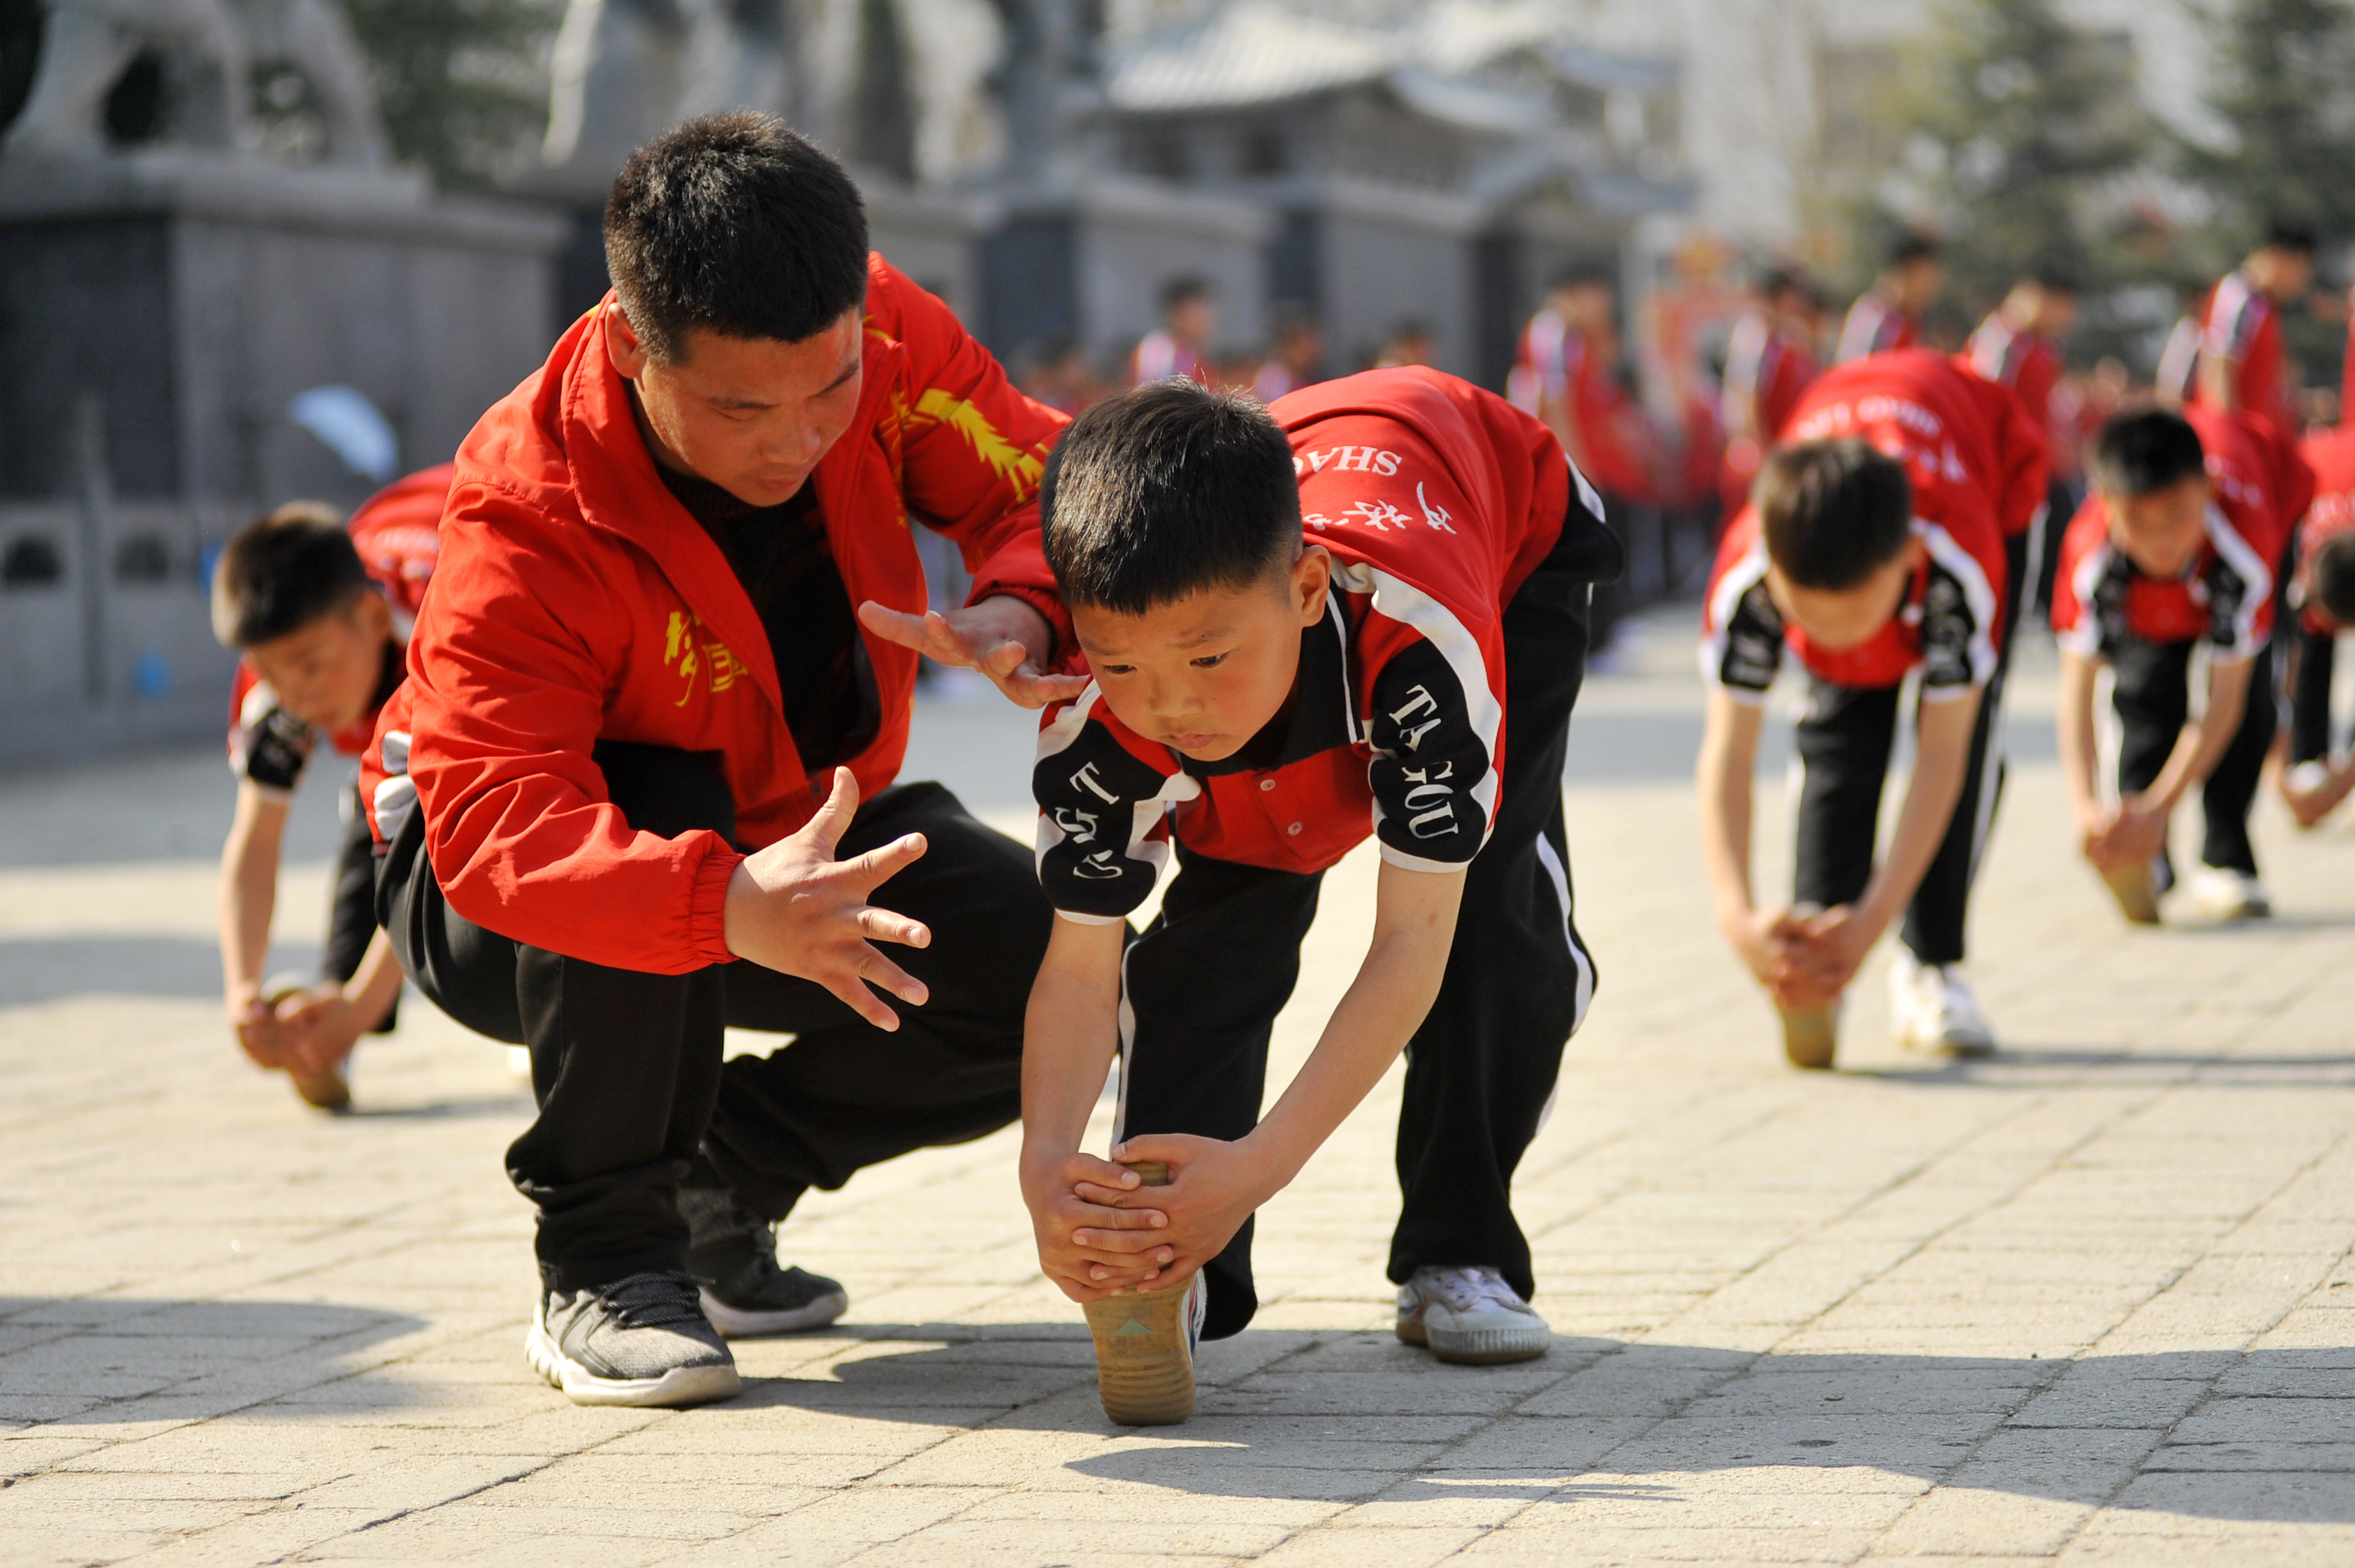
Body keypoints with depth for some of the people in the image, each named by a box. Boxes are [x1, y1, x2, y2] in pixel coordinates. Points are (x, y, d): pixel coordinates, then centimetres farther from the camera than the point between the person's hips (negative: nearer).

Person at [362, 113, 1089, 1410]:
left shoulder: (874, 333, -21)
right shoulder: (526, 521, -35)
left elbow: (1041, 481, -14)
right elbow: (496, 822, -44)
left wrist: (1020, 613, -39)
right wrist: (733, 906, -62)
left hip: (796, 839, 5)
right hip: (489, 909, -5)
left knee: (1048, 975, -18)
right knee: (659, 818, -39)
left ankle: (720, 1183, 7)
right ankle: (602, 1255, -19)